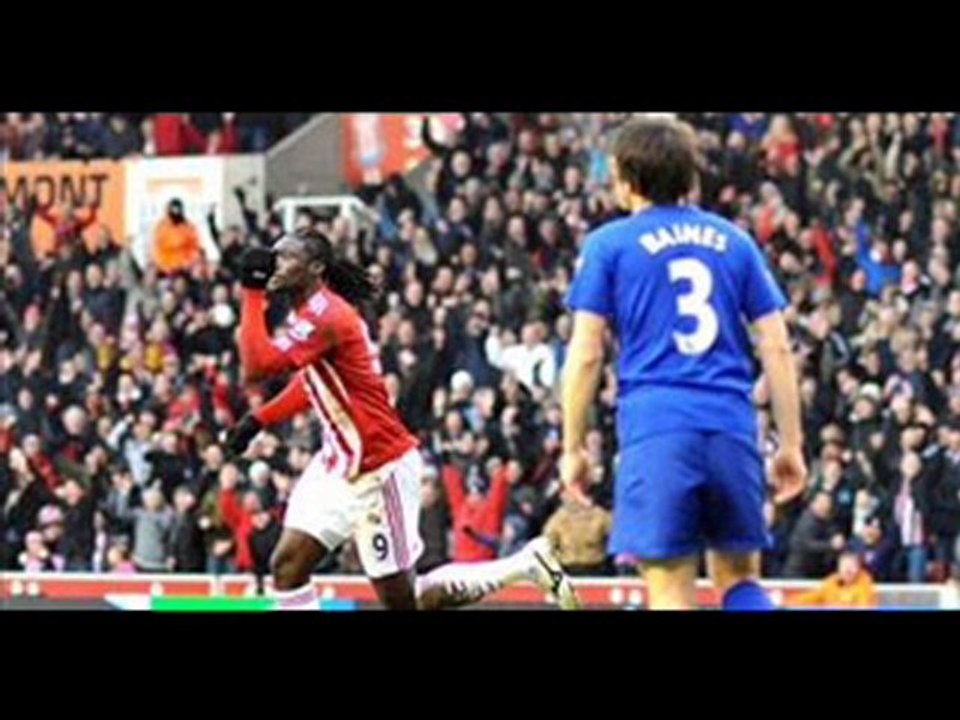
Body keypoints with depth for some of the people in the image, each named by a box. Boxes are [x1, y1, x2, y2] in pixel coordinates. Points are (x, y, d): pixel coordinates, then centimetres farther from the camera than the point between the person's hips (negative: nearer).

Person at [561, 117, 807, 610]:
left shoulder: (608, 245, 5)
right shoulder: (733, 241, 15)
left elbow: (586, 354, 1)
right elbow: (777, 347, 11)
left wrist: (573, 447, 8)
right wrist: (791, 444, 14)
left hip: (655, 431, -3)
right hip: (732, 427, 3)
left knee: (672, 592, -3)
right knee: (739, 578, 14)